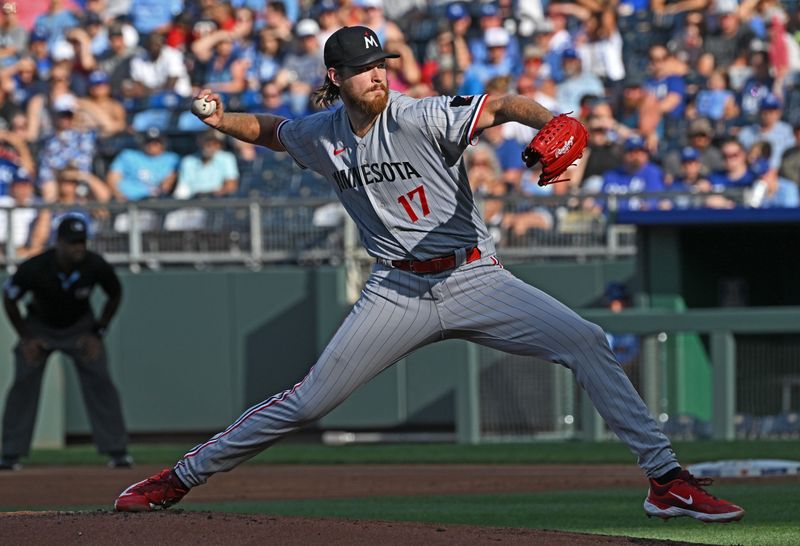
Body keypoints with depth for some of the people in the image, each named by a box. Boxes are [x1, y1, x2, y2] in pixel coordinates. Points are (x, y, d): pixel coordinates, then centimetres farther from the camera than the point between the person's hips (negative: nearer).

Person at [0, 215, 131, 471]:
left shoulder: (96, 266, -27)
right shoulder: (34, 268, -32)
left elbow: (115, 295, -5)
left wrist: (98, 333, -10)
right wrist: (26, 338, -13)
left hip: (80, 328, 1)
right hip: (40, 327, -1)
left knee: (100, 383, -10)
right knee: (23, 385, -9)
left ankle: (117, 451, -2)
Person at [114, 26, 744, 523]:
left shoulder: (421, 118, -12)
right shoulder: (321, 136, 4)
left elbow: (504, 106, -27)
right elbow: (271, 129, 28)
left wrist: (551, 122, -46)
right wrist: (222, 120, 11)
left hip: (475, 280, -2)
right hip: (397, 294, 2)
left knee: (586, 342, -19)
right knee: (309, 399, -4)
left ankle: (668, 479, -14)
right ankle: (181, 477, 10)